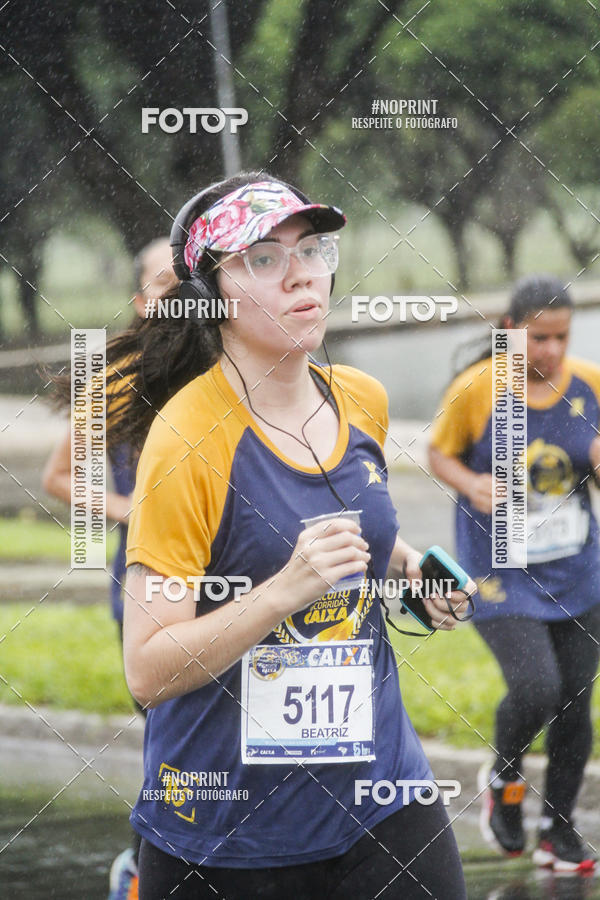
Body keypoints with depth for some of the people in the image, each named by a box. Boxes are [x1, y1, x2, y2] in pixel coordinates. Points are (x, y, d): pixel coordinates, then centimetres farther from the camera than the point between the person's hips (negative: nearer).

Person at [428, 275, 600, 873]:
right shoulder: (475, 390, -12)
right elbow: (439, 452, 3)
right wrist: (470, 483, -17)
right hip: (499, 574, -4)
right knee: (535, 689, -19)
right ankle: (504, 779, 14)